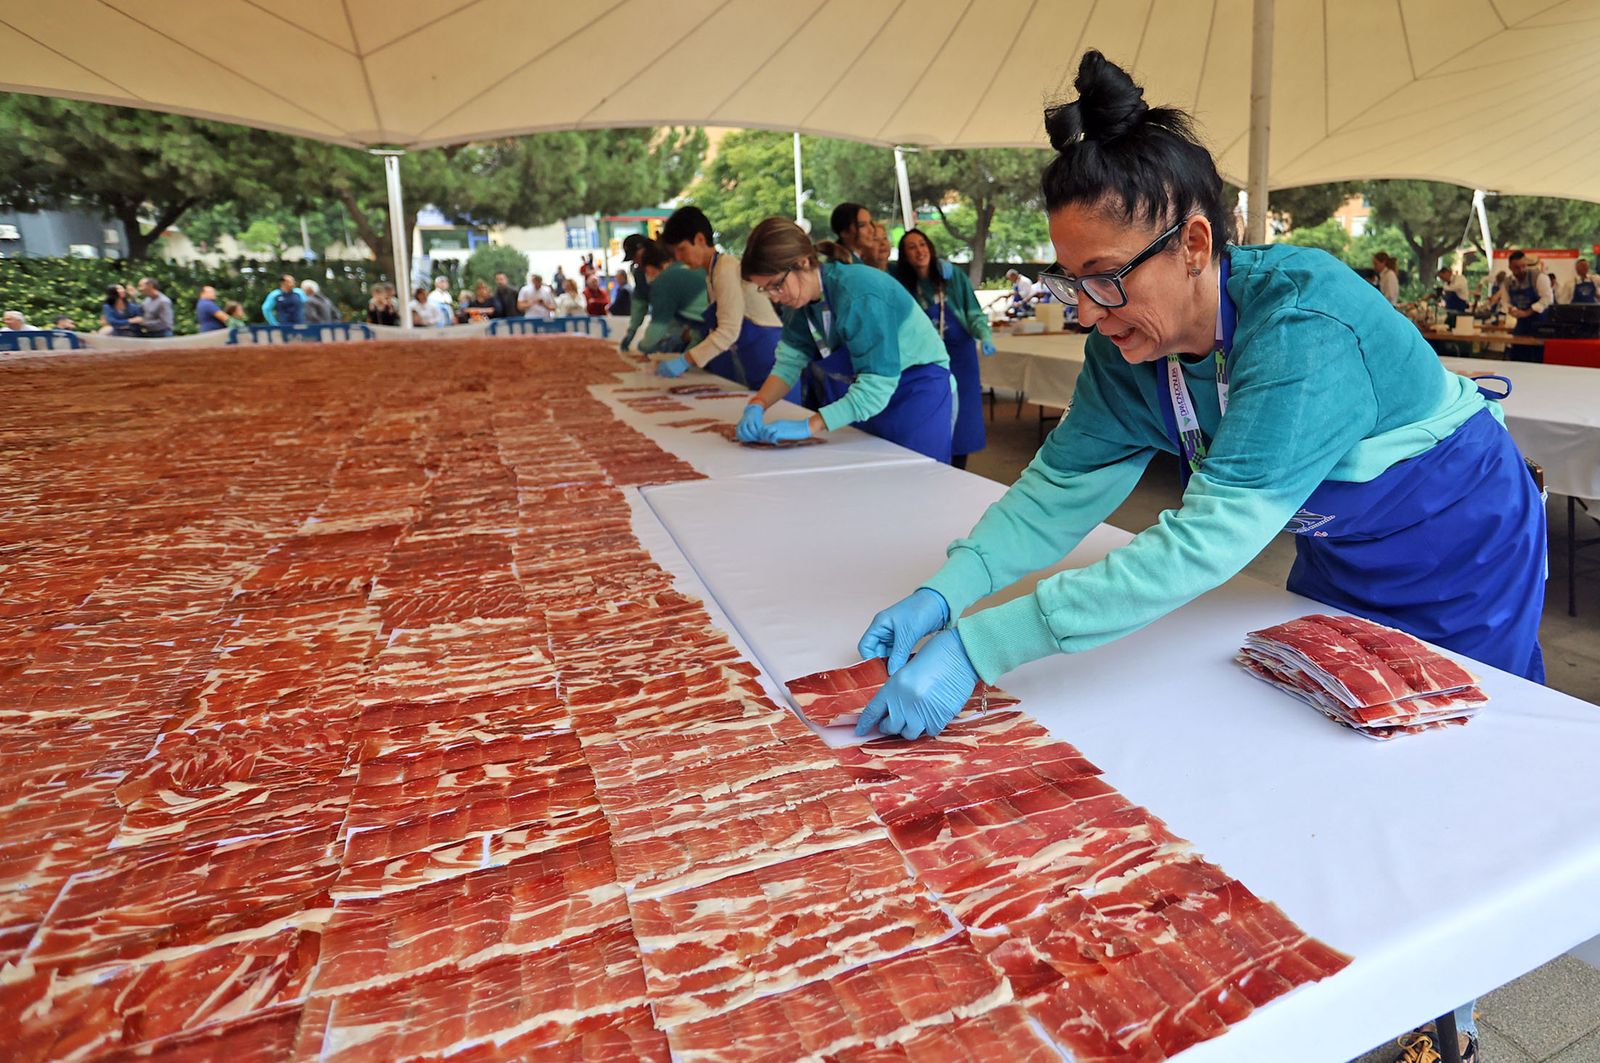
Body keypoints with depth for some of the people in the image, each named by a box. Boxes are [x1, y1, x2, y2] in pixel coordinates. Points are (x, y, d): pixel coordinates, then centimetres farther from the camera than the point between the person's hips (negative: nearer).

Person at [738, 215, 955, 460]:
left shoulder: (857, 295, -29)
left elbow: (877, 385, -32)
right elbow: (788, 362, -2)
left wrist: (809, 426, -34)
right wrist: (757, 406, -20)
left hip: (919, 394, -7)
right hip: (862, 399, 7)